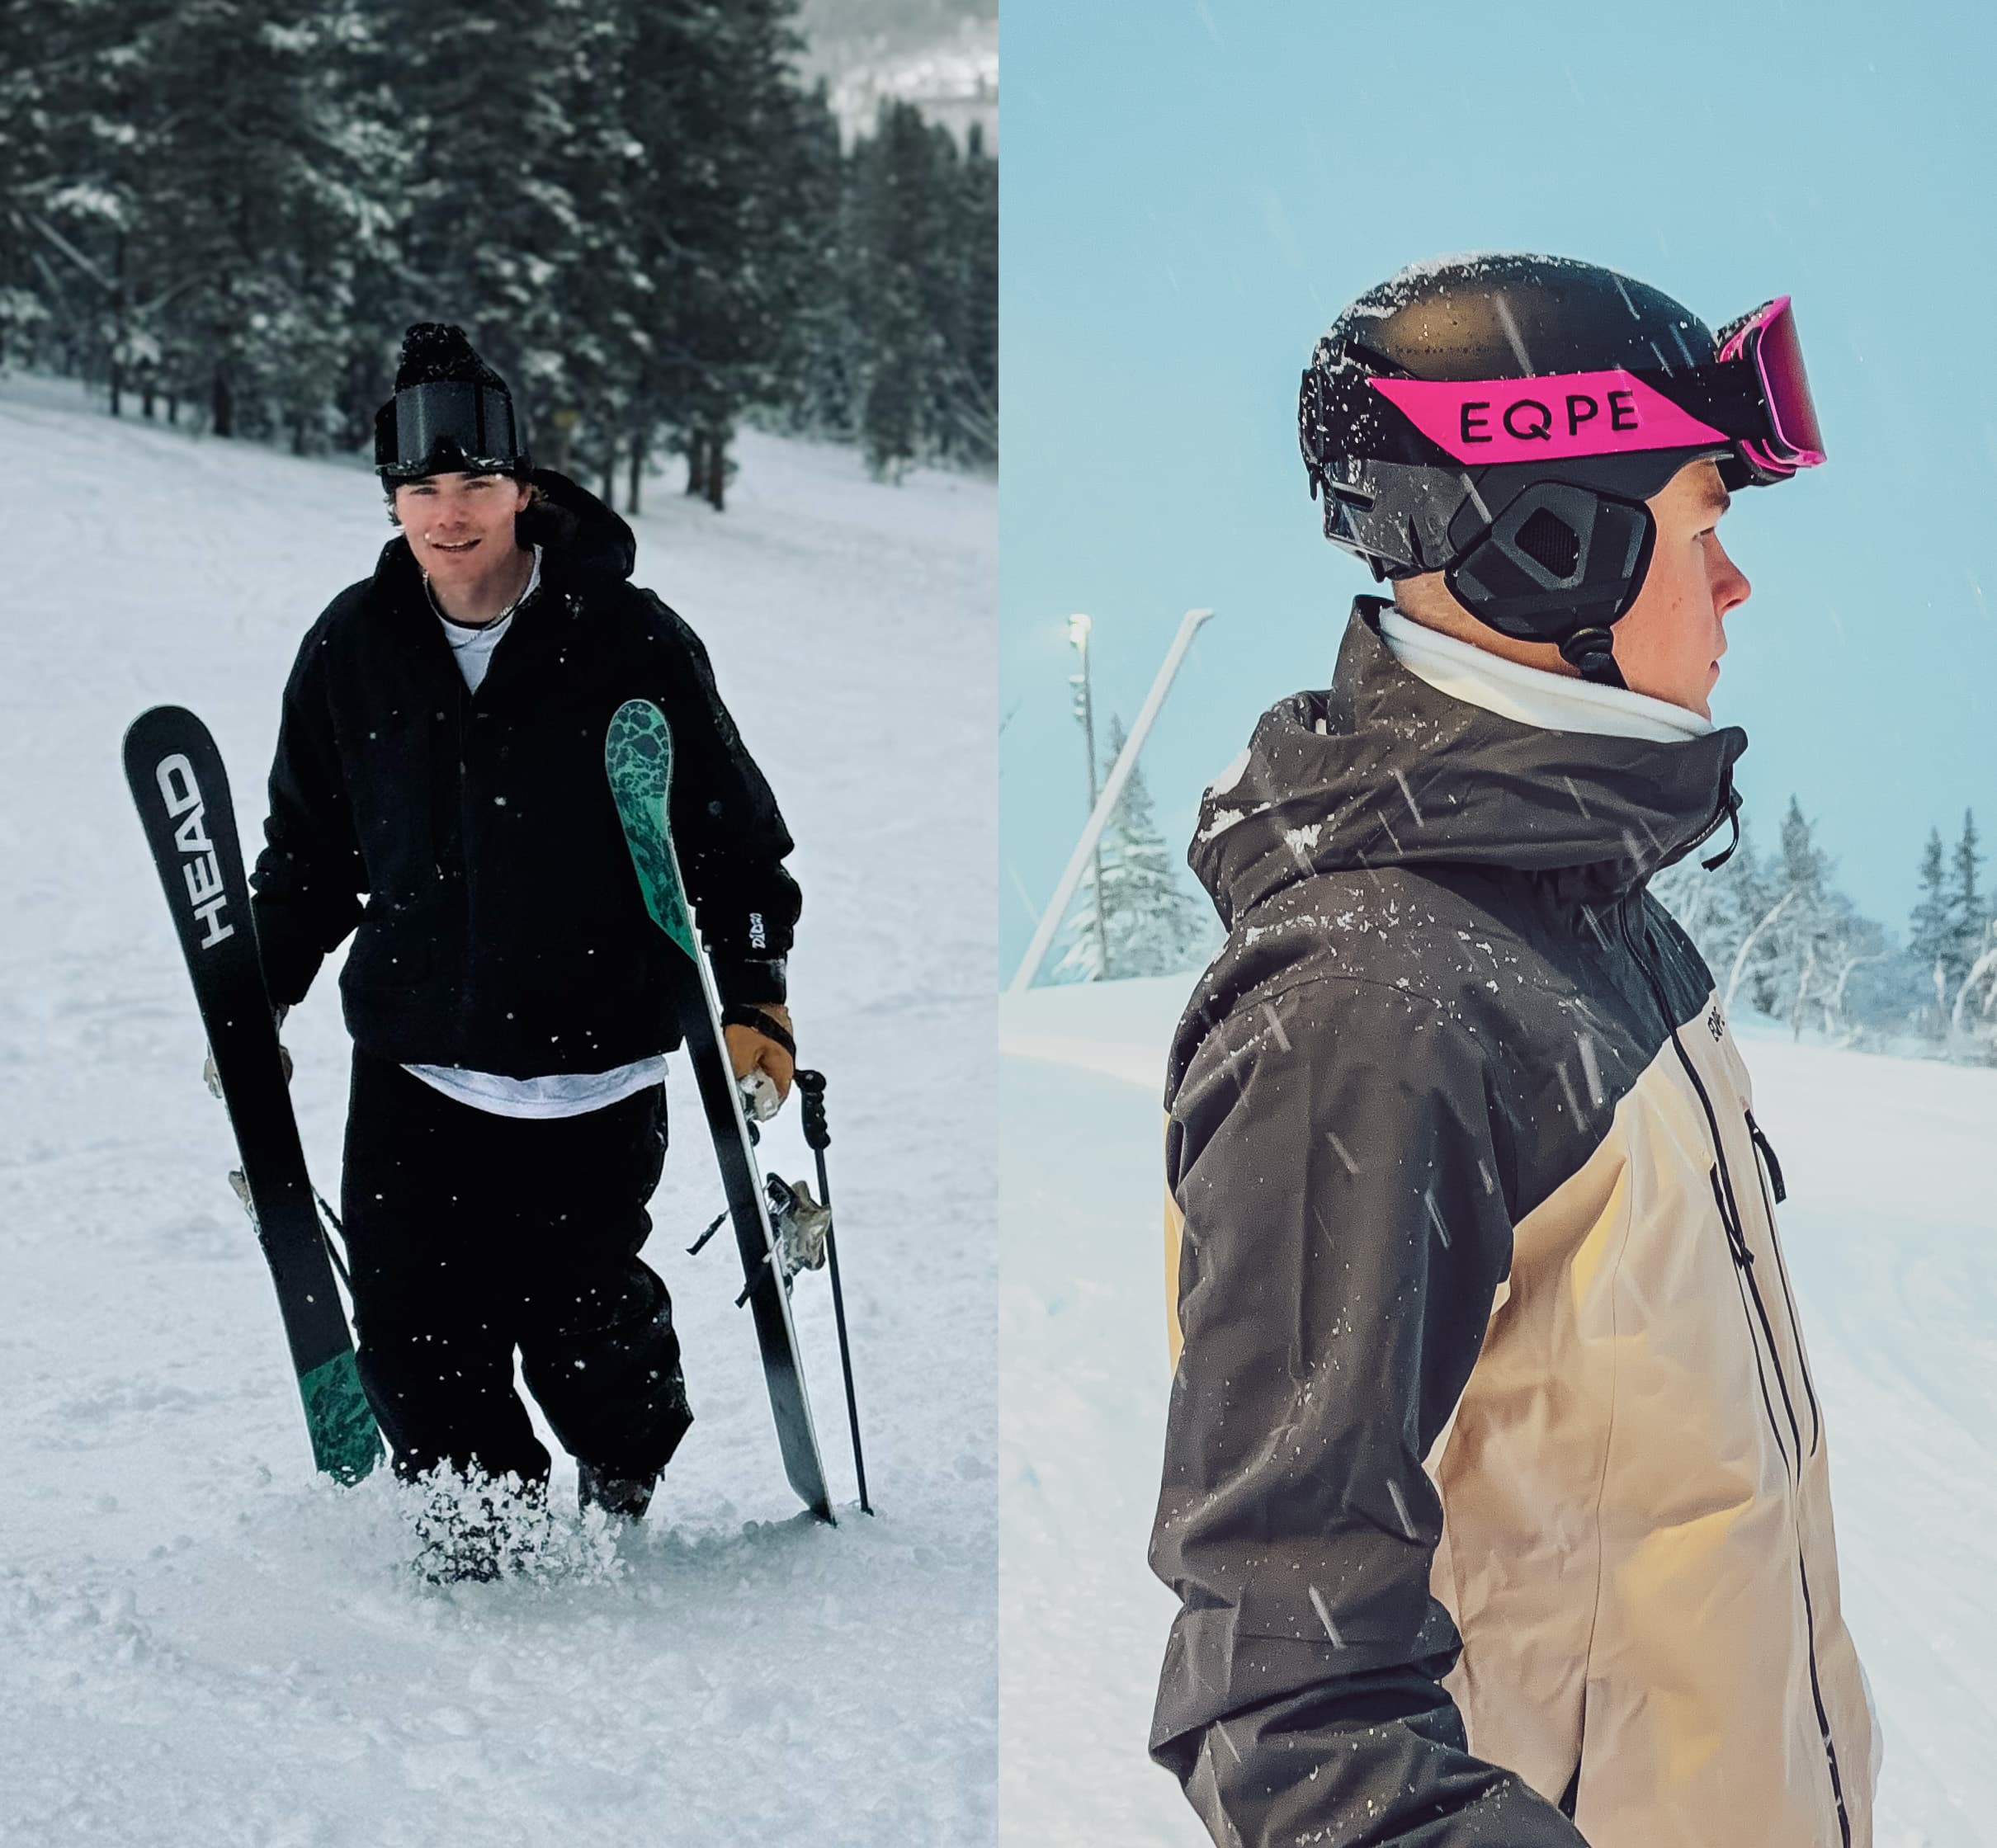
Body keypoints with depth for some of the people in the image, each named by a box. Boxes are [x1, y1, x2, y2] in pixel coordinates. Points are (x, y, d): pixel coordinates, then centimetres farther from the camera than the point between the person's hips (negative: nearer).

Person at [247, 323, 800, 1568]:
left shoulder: (629, 641, -7)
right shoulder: (354, 648, 2)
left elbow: (736, 830, 0)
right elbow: (308, 850, 15)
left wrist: (753, 996, -6)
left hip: (598, 1067, -2)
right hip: (413, 1065, 3)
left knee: (579, 1316, 4)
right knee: (415, 1330, -2)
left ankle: (627, 1471, 36)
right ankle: (473, 1516, 24)